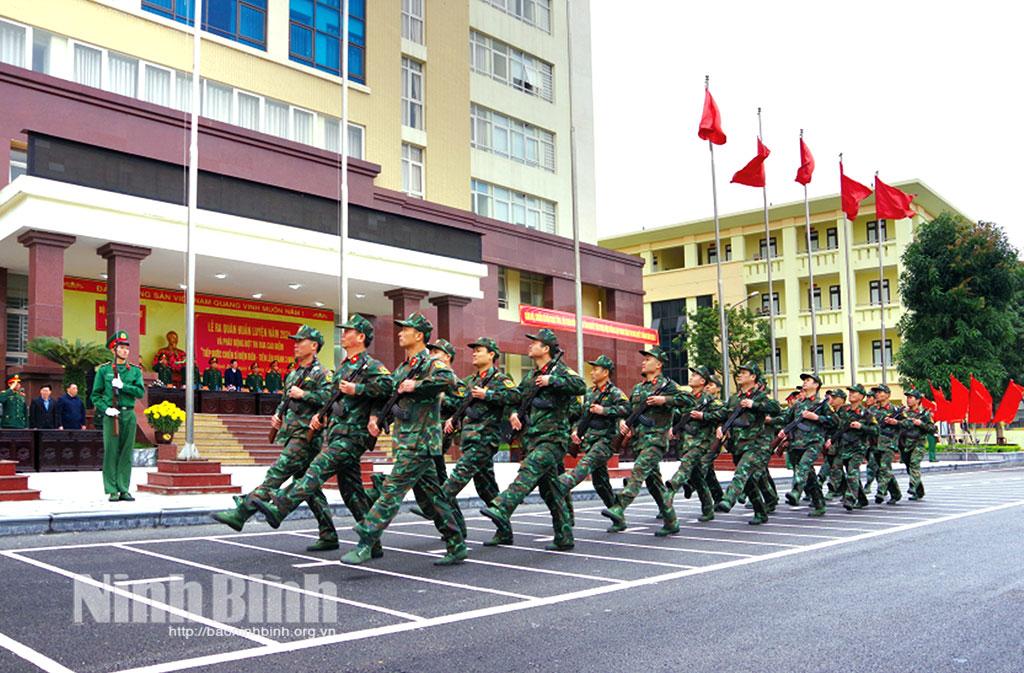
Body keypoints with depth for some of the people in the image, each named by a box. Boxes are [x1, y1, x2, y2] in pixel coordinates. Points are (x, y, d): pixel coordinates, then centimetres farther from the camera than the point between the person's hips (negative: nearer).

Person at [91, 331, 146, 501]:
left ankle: (124, 489, 9)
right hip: (111, 416, -2)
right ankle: (112, 490, 1)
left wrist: (123, 386, -12)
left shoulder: (135, 370, 11)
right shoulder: (104, 370, 6)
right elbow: (95, 395, 5)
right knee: (111, 452, -3)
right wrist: (105, 409, -9)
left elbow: (140, 392, -1)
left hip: (129, 414, 2)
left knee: (126, 453, 4)